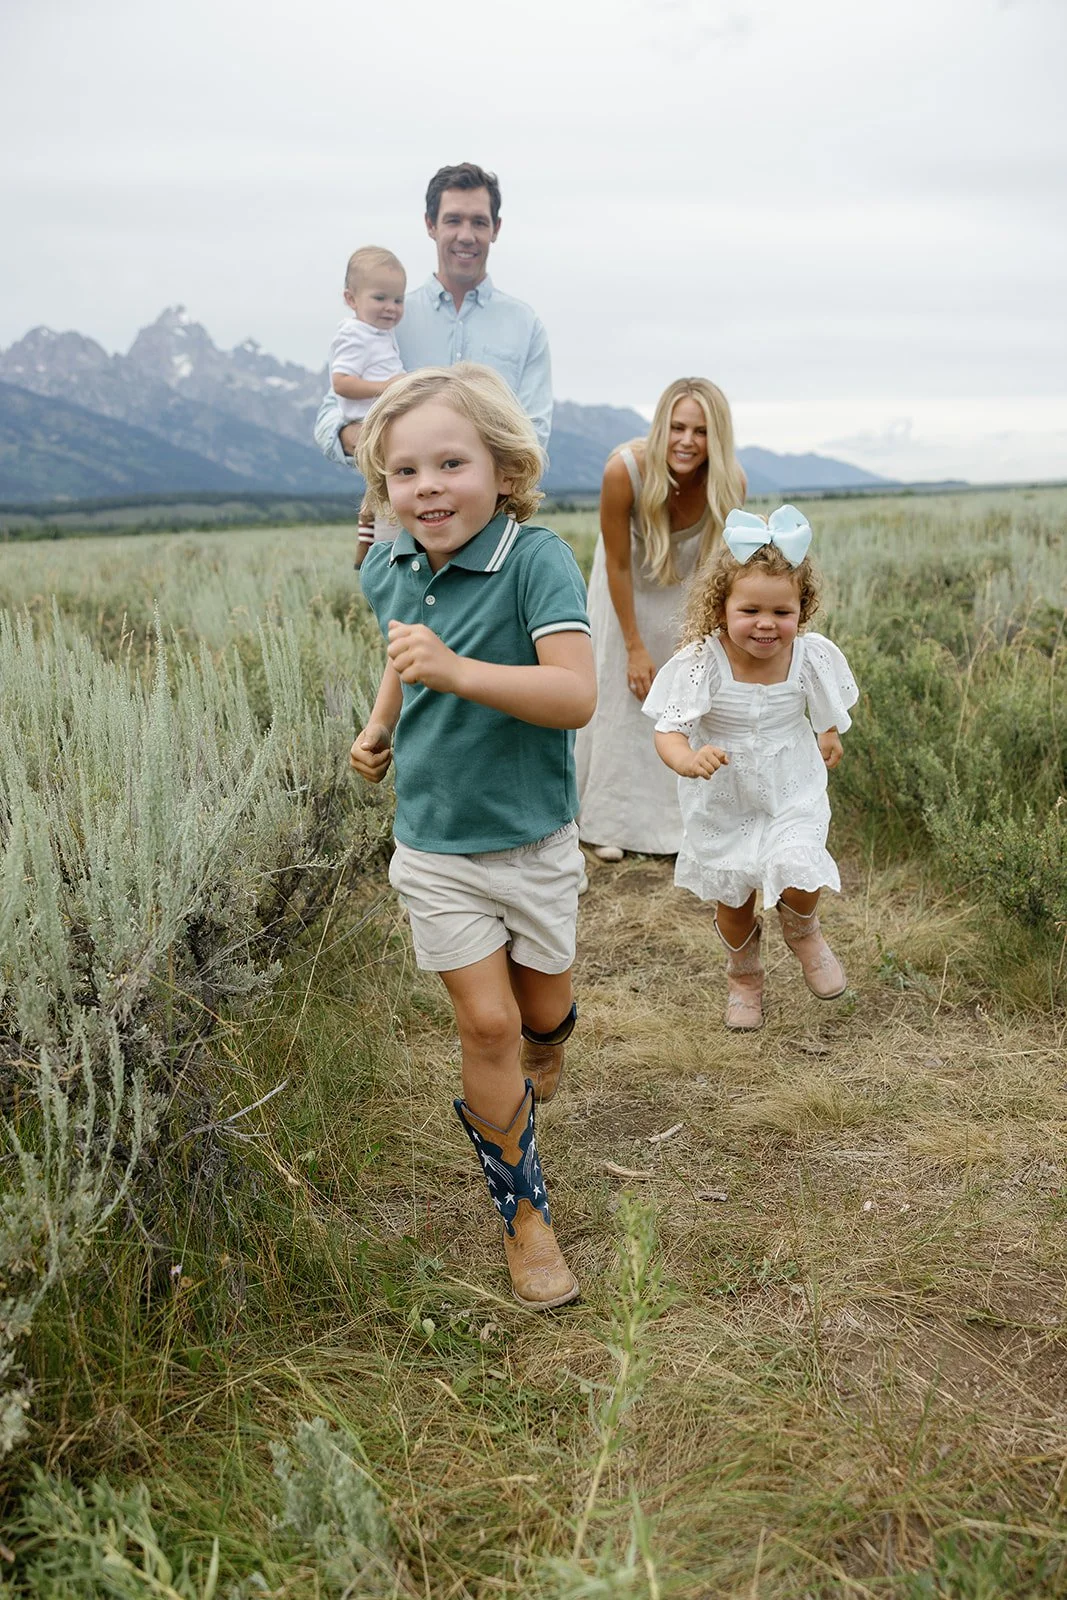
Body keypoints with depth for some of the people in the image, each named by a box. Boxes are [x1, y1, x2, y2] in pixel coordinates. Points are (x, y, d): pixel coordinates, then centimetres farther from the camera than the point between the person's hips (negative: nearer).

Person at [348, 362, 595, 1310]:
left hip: (533, 840, -2)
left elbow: (576, 696, -32)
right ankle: (524, 1210, 19)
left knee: (545, 1010, 16)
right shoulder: (390, 571, -2)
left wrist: (455, 670, -42)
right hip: (434, 843, 3)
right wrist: (380, 725, 7)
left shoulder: (536, 560, -21)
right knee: (487, 1026, 1)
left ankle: (542, 1047, 55)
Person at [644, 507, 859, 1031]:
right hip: (722, 802, 0)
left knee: (800, 882, -18)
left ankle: (802, 930, 22)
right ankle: (743, 974, 48)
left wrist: (829, 737, 22)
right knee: (731, 899, 16)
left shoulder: (810, 656, -17)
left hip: (791, 794, 0)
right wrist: (688, 760, -50)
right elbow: (668, 730, -29)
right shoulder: (702, 663, -26)